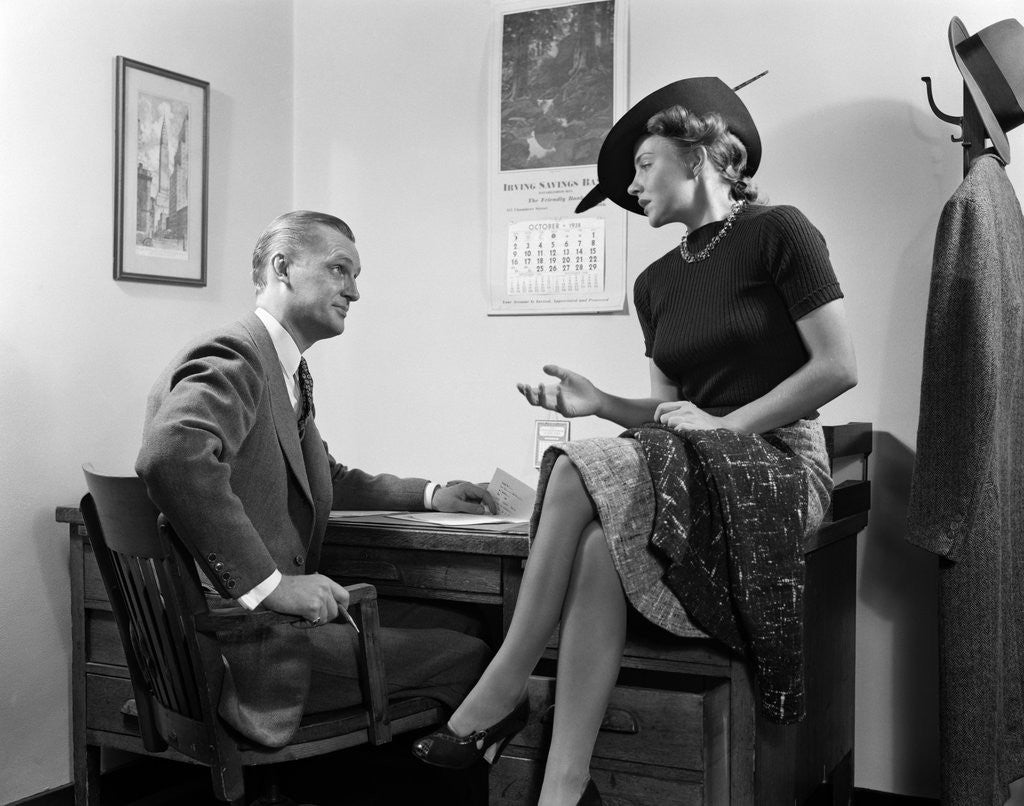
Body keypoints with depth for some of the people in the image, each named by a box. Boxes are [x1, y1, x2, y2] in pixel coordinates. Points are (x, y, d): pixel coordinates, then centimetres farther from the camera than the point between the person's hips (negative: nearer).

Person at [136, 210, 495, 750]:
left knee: (455, 624, 12)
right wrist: (269, 583, -32)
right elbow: (172, 456, -35)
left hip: (275, 613, 10)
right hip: (238, 645, -10)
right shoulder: (233, 357, -15)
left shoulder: (285, 368, 17)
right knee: (469, 655, -8)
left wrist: (428, 494, 20)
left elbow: (324, 480, 31)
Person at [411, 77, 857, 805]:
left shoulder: (776, 233, -2)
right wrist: (600, 404, -3)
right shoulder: (656, 284, 17)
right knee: (601, 542, -29)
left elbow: (839, 368, -8)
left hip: (779, 466, -5)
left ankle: (502, 695, -19)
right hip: (689, 472, 5)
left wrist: (728, 424, -12)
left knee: (582, 468, -28)